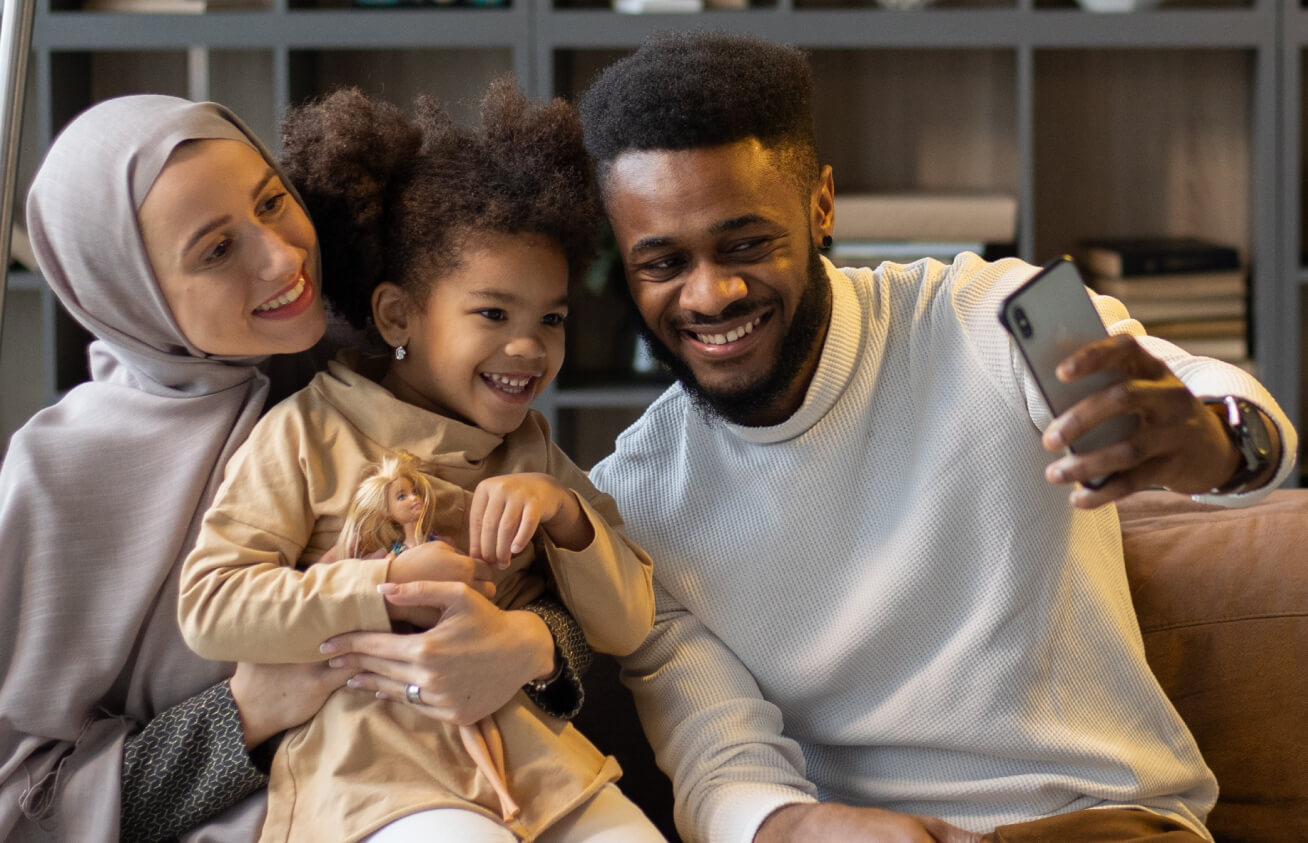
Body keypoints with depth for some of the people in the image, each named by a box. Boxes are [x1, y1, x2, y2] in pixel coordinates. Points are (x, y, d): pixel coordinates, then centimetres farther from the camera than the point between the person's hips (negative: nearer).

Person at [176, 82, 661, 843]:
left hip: (531, 756, 5)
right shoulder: (310, 432, 2)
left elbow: (628, 629, 12)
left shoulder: (533, 450, 17)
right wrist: (390, 588, -12)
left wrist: (563, 513, -6)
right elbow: (210, 607, -7)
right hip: (366, 763, -5)